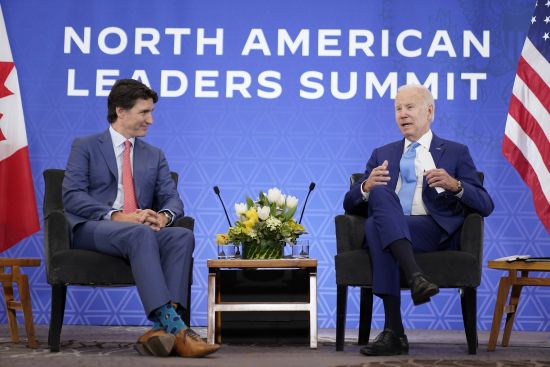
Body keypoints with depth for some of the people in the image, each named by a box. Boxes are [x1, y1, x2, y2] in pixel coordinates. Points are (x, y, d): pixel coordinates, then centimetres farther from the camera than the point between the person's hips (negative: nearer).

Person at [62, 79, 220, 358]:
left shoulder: (154, 155, 24)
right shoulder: (85, 147, 10)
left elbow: (172, 198, 12)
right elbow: (72, 196, -4)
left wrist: (164, 216, -14)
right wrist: (118, 216, -19)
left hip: (140, 230, 4)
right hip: (91, 229, -4)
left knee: (182, 235, -29)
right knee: (140, 233, -38)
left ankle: (162, 330, -42)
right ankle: (173, 325, -47)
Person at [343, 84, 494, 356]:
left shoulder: (455, 153, 17)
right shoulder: (381, 155, 26)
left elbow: (485, 205, 7)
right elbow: (350, 205, 17)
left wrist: (455, 185, -15)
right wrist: (366, 186, -7)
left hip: (433, 232, -3)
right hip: (387, 231, 3)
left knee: (376, 226, -33)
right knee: (380, 192, -31)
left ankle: (393, 333, -39)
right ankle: (415, 276, -44)